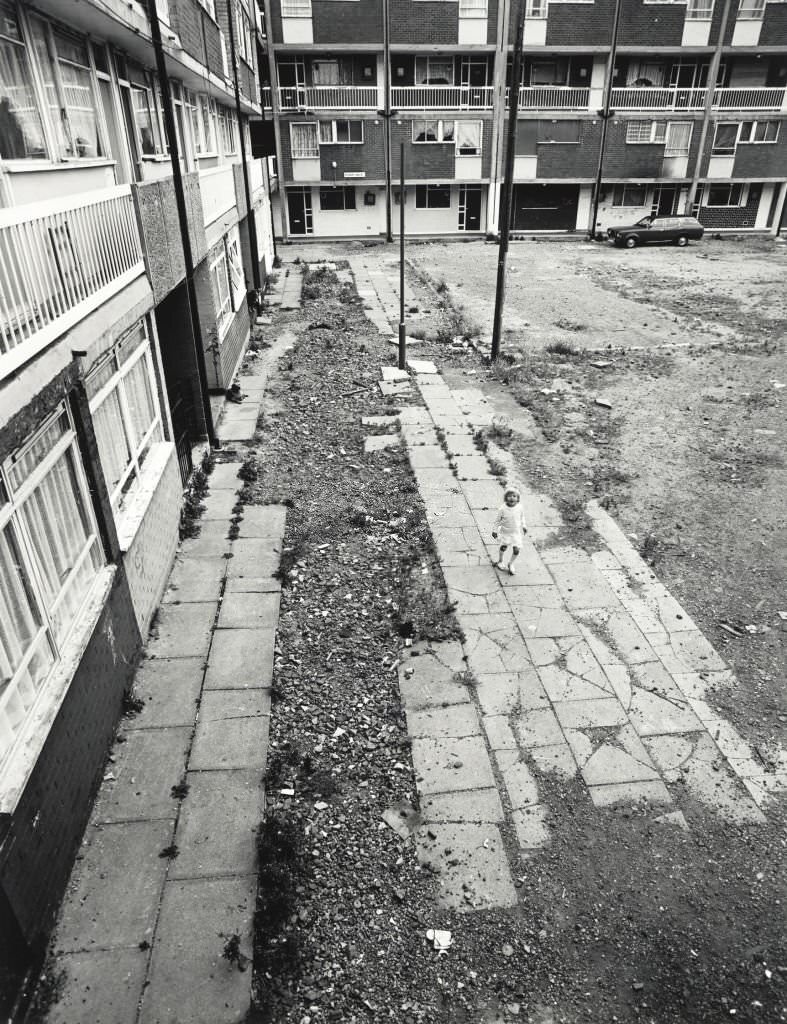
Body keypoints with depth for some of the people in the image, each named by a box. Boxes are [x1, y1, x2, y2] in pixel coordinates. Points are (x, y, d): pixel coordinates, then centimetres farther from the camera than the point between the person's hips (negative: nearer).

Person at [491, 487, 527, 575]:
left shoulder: (520, 507, -14)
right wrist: (494, 530, -2)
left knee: (516, 550, 0)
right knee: (504, 547, 16)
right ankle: (500, 561, 46)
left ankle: (511, 564, 27)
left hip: (516, 532, 1)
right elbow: (498, 520, -6)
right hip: (505, 532, -1)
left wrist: (523, 526, 6)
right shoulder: (502, 509, -20)